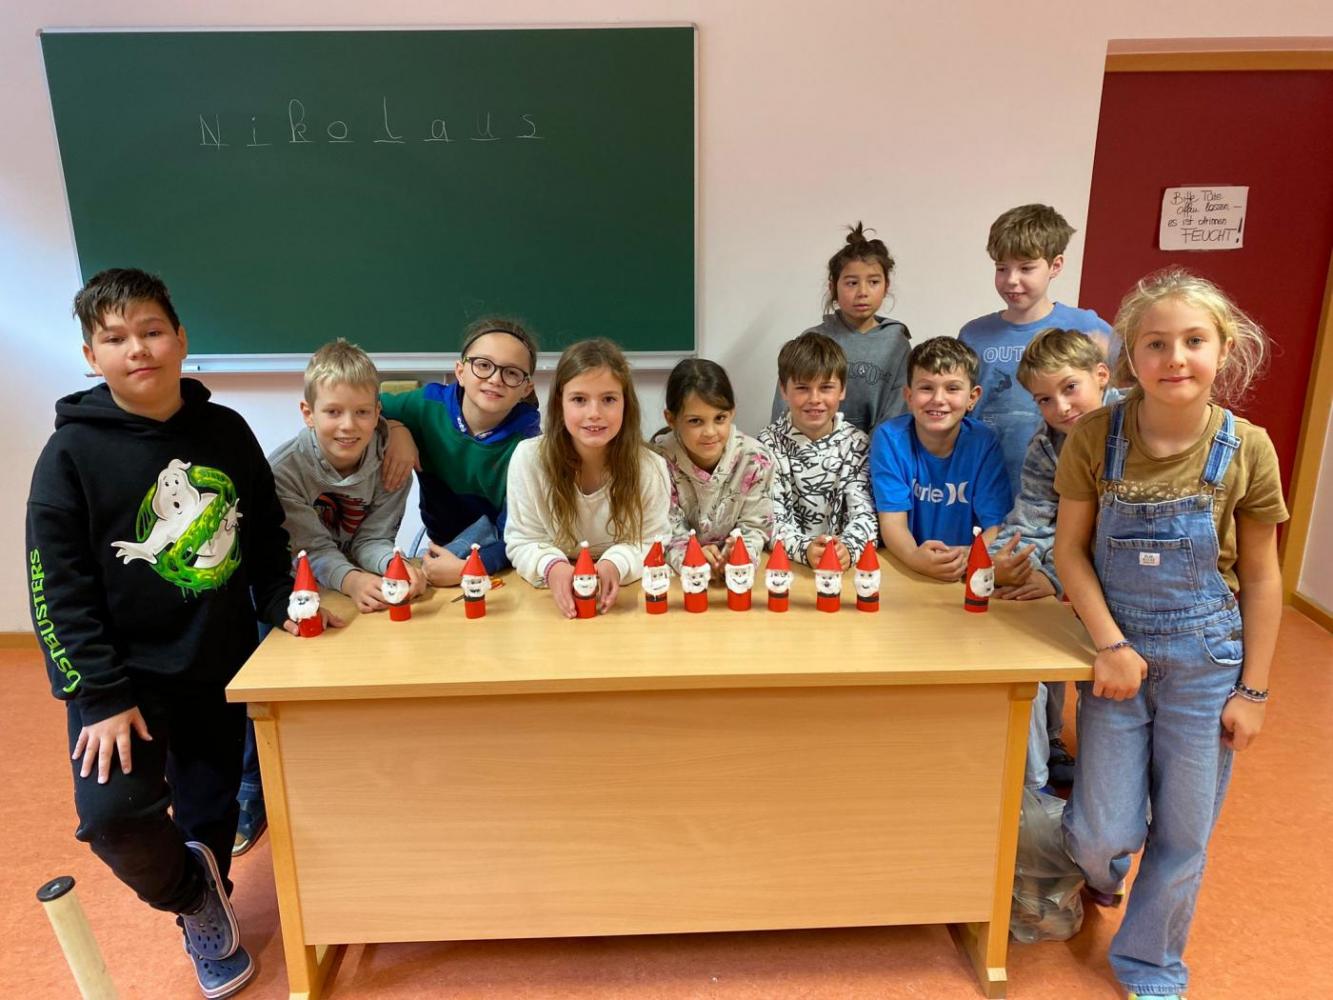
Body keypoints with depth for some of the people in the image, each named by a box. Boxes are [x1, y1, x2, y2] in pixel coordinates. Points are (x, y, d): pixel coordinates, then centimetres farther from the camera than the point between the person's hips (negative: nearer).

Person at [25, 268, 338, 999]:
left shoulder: (226, 432, 0)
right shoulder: (72, 452, -10)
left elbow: (267, 539, 9)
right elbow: (57, 591, -11)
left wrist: (282, 604, -5)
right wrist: (101, 697, -15)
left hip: (223, 667, 3)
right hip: (123, 674, -3)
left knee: (211, 810, 13)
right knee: (114, 813, -20)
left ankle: (203, 923, 42)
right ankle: (194, 900, 12)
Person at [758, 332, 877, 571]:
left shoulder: (857, 443, 2)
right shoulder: (770, 443, -2)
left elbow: (864, 514, -5)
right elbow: (771, 519, -8)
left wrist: (848, 548, -26)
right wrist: (804, 549, -27)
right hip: (785, 561, -1)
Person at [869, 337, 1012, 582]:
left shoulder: (983, 442, -6)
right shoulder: (889, 437, -9)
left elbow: (997, 525, -8)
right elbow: (892, 520, -11)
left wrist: (970, 557, -30)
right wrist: (915, 558, -32)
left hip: (967, 574, 2)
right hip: (903, 567, -2)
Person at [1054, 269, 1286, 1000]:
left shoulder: (1247, 449, -11)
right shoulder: (1096, 436, -12)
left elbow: (1261, 578, -3)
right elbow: (1070, 549, -6)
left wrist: (1252, 689, -2)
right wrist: (1110, 643, -14)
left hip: (1206, 663, 1)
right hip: (1118, 652, 0)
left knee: (1183, 836, 11)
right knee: (1106, 831, 6)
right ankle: (1097, 870, 44)